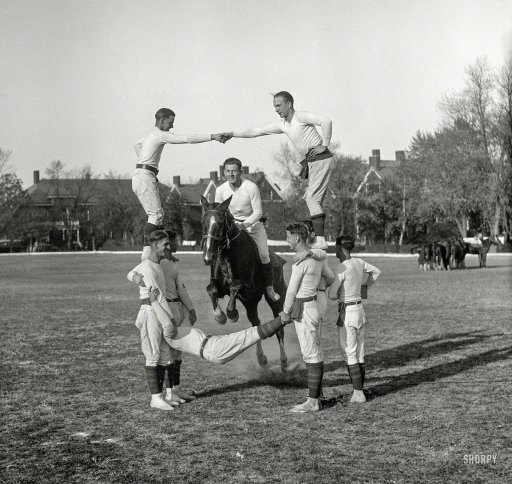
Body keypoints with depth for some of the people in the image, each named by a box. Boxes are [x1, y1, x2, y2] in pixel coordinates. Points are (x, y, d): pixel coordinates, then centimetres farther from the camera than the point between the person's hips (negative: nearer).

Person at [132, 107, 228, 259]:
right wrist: (212, 137, -18)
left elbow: (137, 145, 38)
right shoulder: (160, 135, -12)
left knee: (157, 214, 10)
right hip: (145, 177, -10)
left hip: (141, 176, 10)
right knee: (156, 214, -13)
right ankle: (147, 252, -17)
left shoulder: (151, 133, 18)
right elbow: (187, 139, -18)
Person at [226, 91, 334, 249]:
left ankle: (320, 240, -16)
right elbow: (257, 131, 17)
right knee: (311, 199, 9)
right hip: (311, 162, 9)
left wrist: (324, 145, -20)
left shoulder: (301, 116, -11)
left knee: (313, 198, -13)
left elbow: (326, 121, -22)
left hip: (321, 159, -9)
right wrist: (232, 134, 14)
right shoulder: (282, 125, 14)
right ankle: (320, 238, 10)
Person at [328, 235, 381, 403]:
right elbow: (376, 272, 24)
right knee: (359, 354, 11)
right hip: (360, 310, 8)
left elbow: (332, 294, -18)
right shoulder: (359, 262, 5)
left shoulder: (342, 267, -17)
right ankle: (359, 391, 15)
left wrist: (340, 296, 4)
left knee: (349, 355, -2)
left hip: (346, 313, -8)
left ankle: (358, 393, -4)